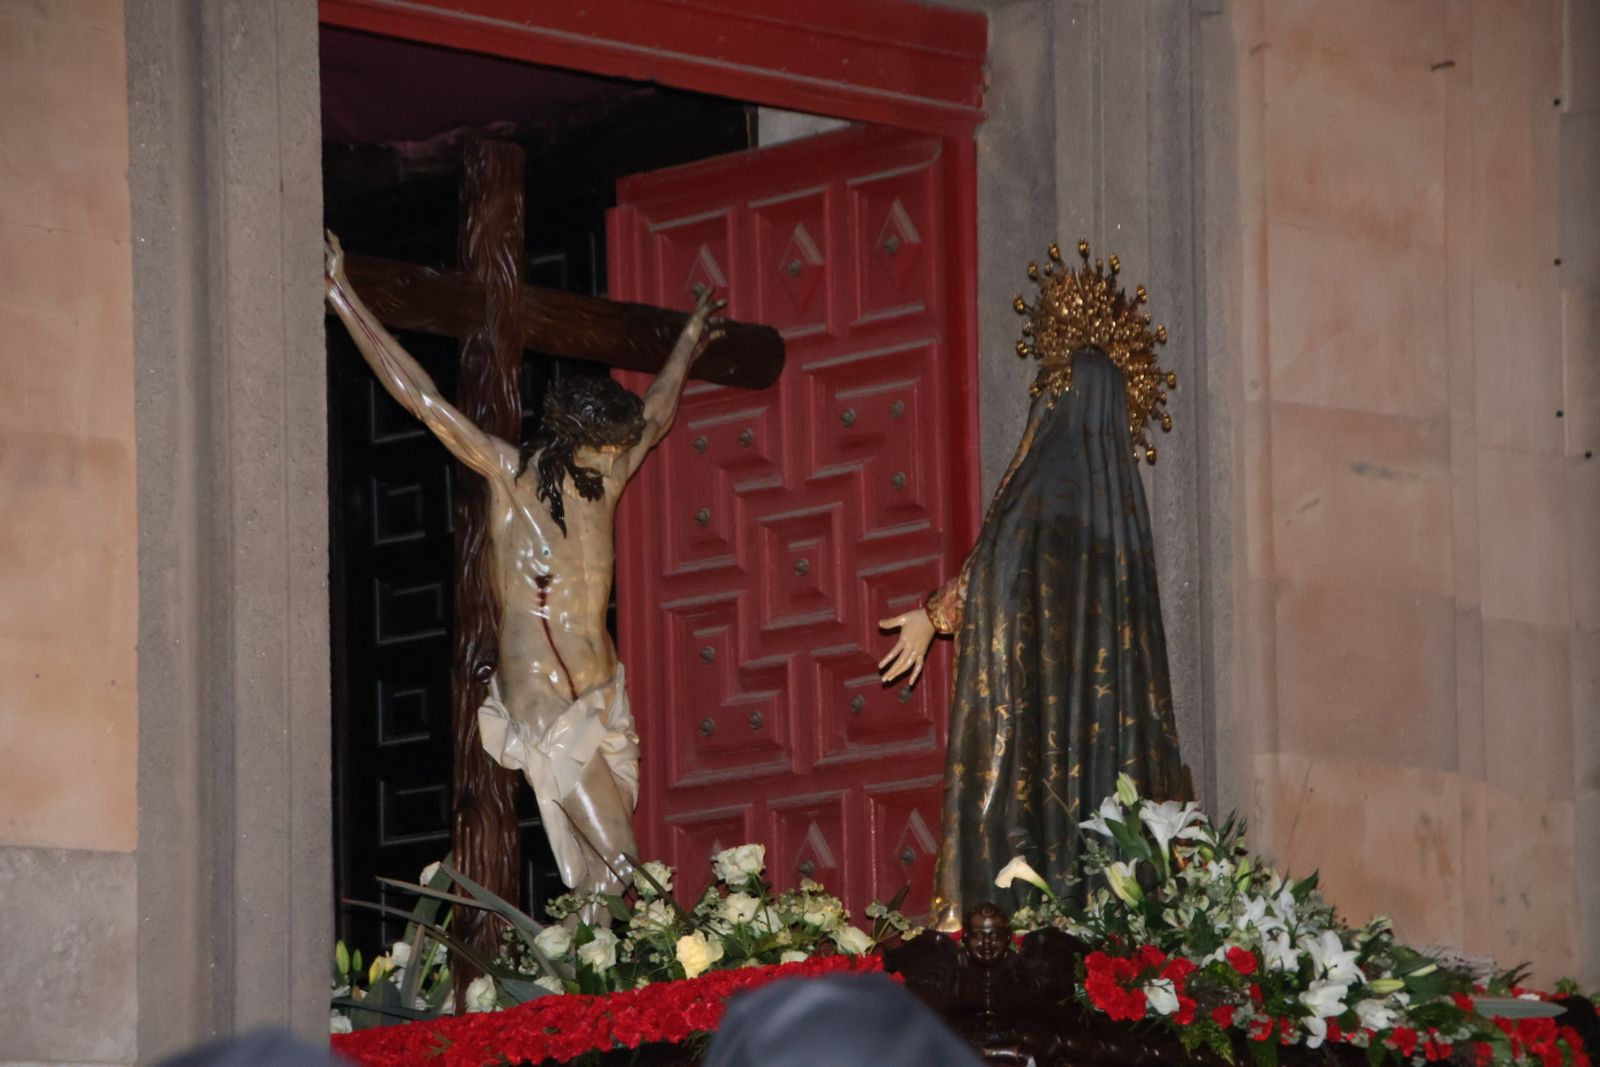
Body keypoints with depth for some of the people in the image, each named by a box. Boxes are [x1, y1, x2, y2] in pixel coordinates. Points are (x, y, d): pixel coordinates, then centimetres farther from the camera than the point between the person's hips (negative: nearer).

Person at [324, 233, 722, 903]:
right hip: (542, 696, -6)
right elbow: (419, 396, -3)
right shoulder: (509, 472, -4)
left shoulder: (603, 480, 10)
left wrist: (689, 344, 44)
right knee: (616, 867, -13)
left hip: (602, 691, 6)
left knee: (599, 875, -1)